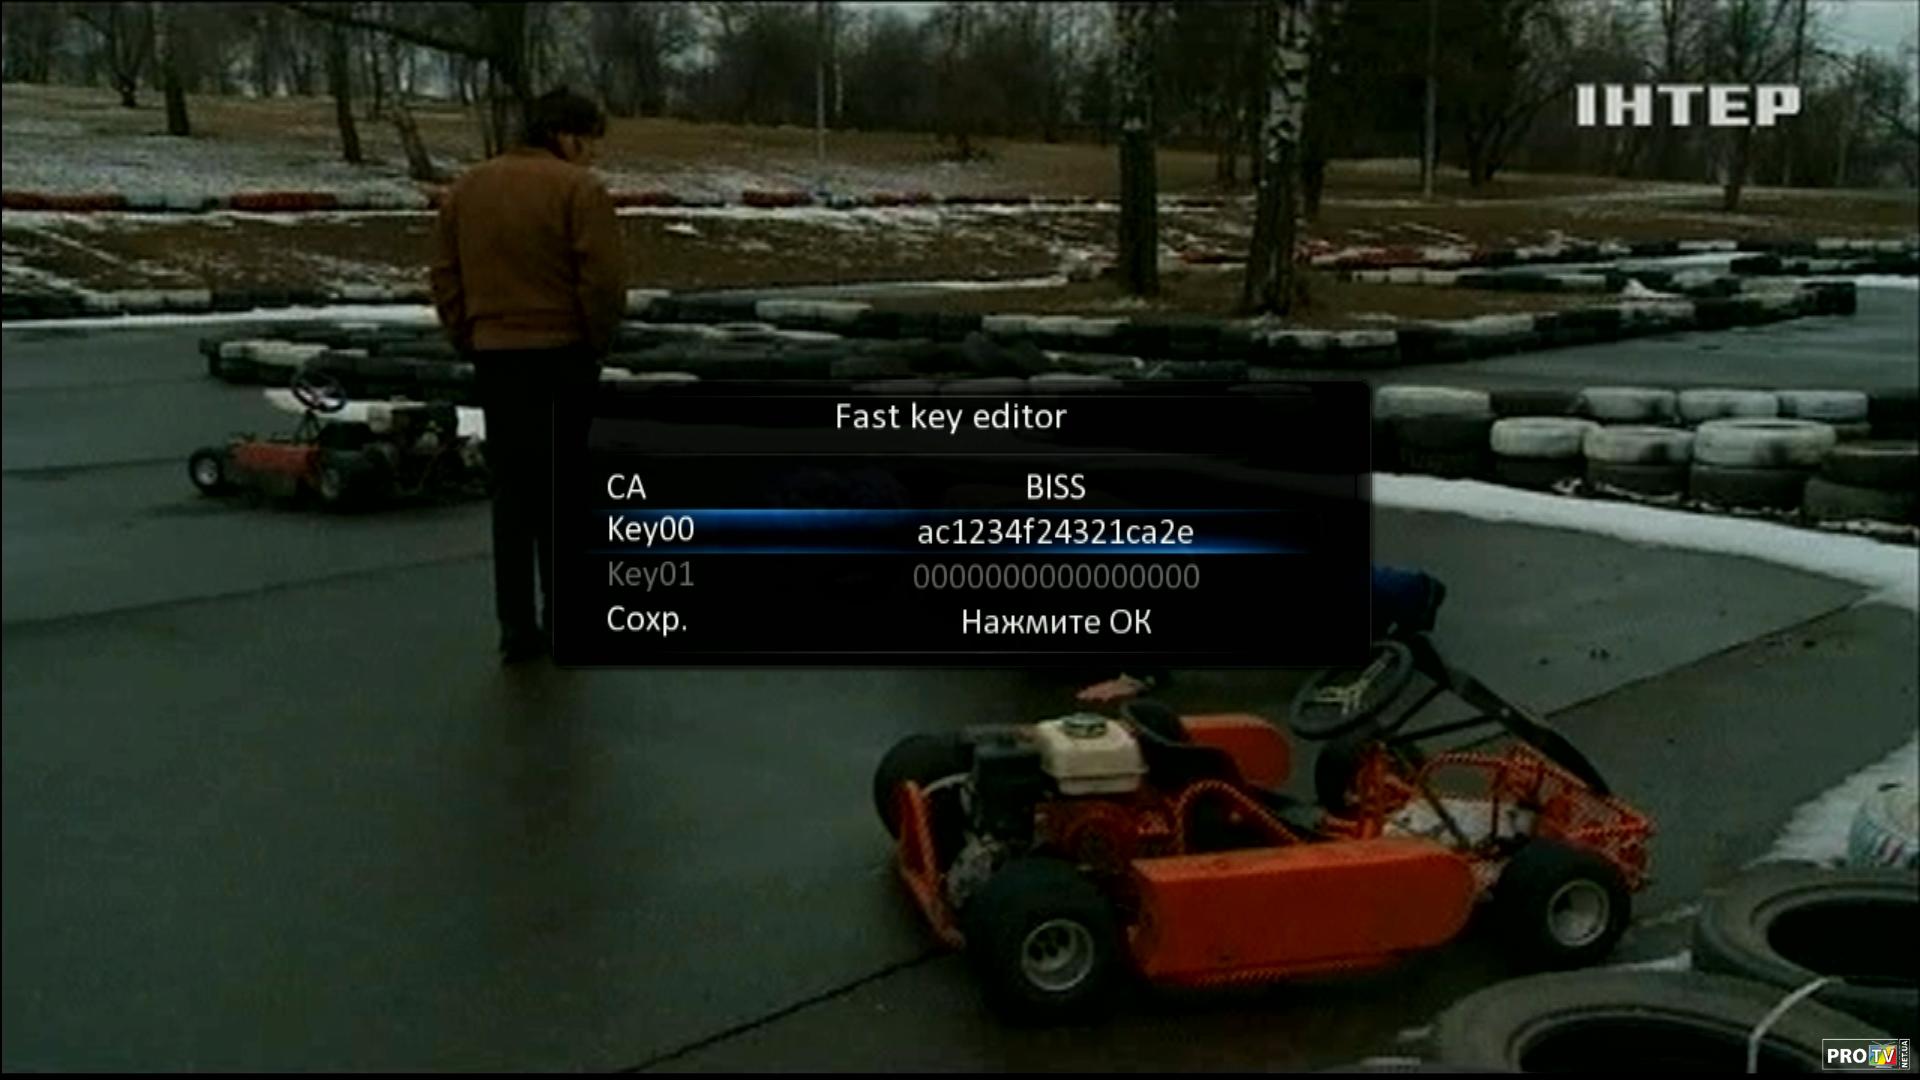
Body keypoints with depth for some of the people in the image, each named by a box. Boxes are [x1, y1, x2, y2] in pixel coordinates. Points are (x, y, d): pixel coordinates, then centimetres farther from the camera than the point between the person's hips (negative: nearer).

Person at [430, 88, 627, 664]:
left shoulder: (466, 187, 10)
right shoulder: (579, 189, -10)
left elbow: (445, 279, 9)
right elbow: (604, 281, -16)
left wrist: (470, 342, 13)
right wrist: (597, 341, -2)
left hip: (493, 355, 5)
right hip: (561, 354, -5)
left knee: (512, 488, 11)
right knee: (563, 488, 5)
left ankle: (516, 625, 10)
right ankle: (561, 620, 9)